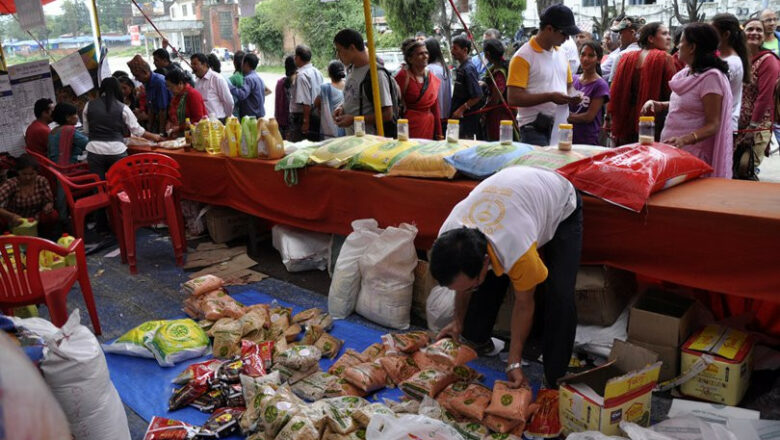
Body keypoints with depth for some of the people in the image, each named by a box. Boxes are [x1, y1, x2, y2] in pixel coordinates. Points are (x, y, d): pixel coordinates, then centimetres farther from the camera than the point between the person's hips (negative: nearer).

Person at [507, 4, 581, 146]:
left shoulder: (561, 54, 14)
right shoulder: (523, 57, -9)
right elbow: (513, 98, -15)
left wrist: (571, 96, 3)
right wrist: (550, 97, -19)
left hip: (561, 129, 7)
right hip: (535, 131, -7)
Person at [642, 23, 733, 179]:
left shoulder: (711, 77, -16)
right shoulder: (686, 72, 8)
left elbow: (713, 125, -17)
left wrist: (685, 139, -34)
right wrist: (659, 105, 7)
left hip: (693, 153, -8)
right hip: (672, 149, 8)